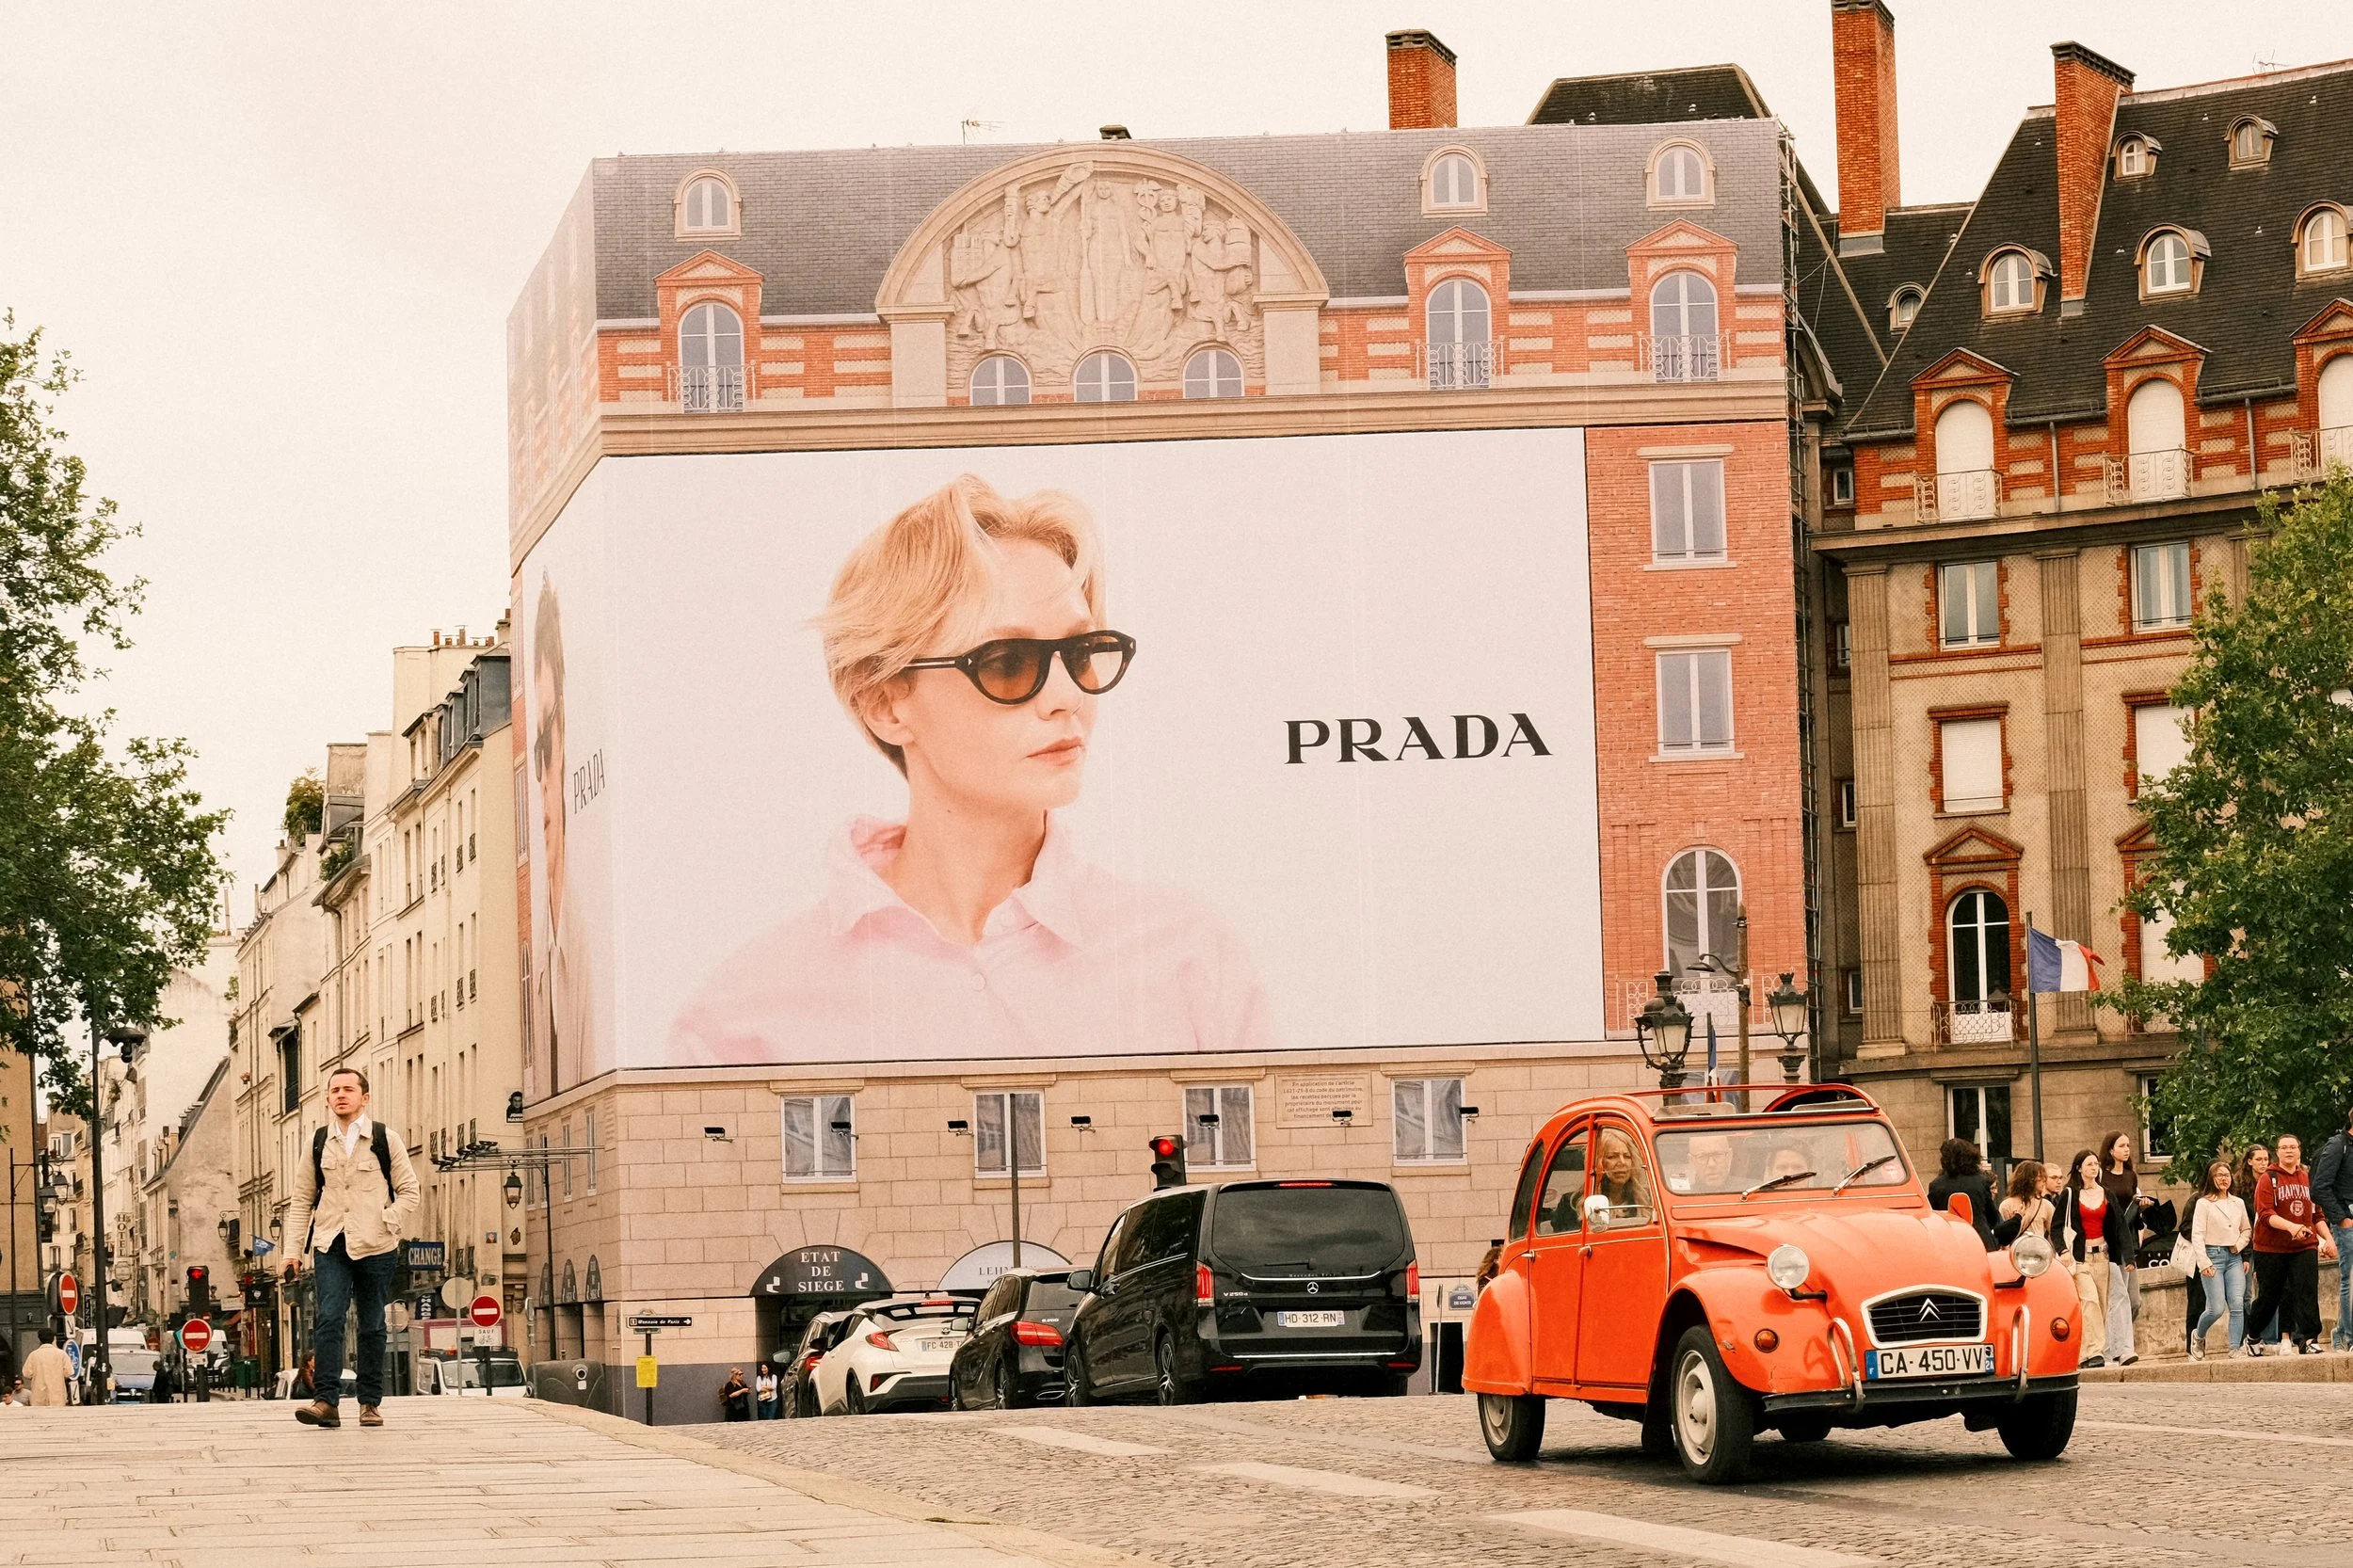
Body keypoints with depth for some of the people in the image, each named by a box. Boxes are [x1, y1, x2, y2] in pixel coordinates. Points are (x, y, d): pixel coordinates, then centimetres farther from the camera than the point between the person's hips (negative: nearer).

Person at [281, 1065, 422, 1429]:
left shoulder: (385, 1139, 3)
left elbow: (408, 1191, 7)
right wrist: (293, 1251, 6)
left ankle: (370, 1403, 14)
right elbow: (302, 1200, 12)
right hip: (330, 1246, 1)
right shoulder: (317, 1143, 8)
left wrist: (389, 1224, -7)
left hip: (374, 1248, -1)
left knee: (372, 1326, 6)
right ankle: (326, 1400, -19)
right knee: (328, 1320, -14)